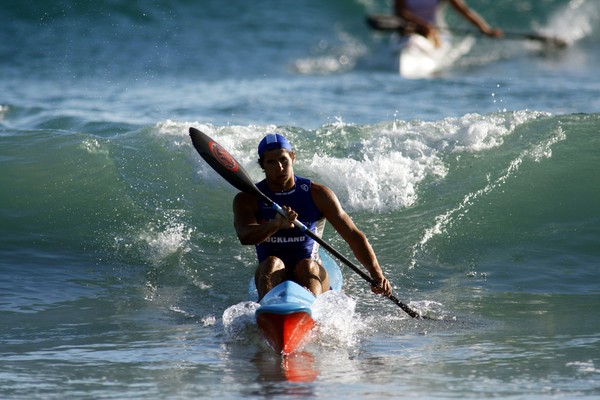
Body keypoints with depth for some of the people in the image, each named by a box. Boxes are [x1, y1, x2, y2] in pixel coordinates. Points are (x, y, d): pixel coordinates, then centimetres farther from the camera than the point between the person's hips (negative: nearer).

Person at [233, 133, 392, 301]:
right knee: (272, 263, -31)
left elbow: (353, 236, -4)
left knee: (306, 266, -31)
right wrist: (276, 225, -43)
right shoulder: (247, 199, 0)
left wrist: (377, 275, -19)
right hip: (273, 278, 0)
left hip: (312, 275, 0)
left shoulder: (318, 194, 1)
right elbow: (245, 236, -21)